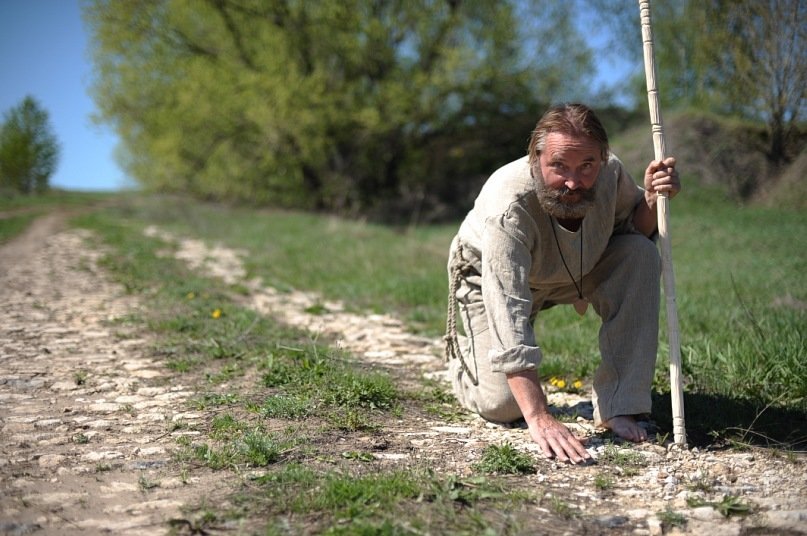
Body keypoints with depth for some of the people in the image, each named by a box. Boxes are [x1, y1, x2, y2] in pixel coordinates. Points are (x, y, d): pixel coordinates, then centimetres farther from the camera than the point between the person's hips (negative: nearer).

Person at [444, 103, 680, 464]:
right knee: (504, 406, -15)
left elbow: (636, 227, -1)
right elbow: (508, 314, -47)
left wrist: (651, 200, -27)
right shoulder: (507, 207, -41)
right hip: (490, 279, -4)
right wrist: (539, 418, -54)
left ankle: (616, 407, -18)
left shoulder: (610, 173, -26)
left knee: (640, 254, -22)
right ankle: (462, 360, 24)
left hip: (577, 269, 5)